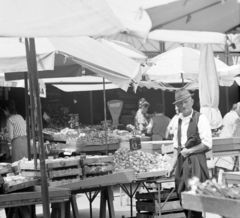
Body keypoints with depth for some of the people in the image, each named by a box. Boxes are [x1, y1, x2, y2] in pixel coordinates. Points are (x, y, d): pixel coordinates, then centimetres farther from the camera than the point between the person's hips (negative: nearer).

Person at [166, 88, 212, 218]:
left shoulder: (200, 119, -7)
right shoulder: (179, 121, 12)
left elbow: (207, 144, -11)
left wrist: (189, 151, -9)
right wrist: (172, 166, 8)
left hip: (195, 162, -6)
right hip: (181, 162, 6)